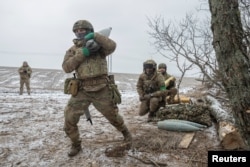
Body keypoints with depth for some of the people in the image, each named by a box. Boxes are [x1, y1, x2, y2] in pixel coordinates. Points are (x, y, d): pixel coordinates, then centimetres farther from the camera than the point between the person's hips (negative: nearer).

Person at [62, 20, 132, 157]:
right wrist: (83, 53, -14)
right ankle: (76, 145, 21)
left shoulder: (98, 45, 4)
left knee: (112, 116, 12)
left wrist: (95, 36, -19)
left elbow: (112, 46, -16)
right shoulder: (72, 50, 11)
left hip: (101, 90, -2)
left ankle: (126, 133, 40)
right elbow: (66, 67, -5)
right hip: (82, 90, 3)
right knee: (69, 119, -3)